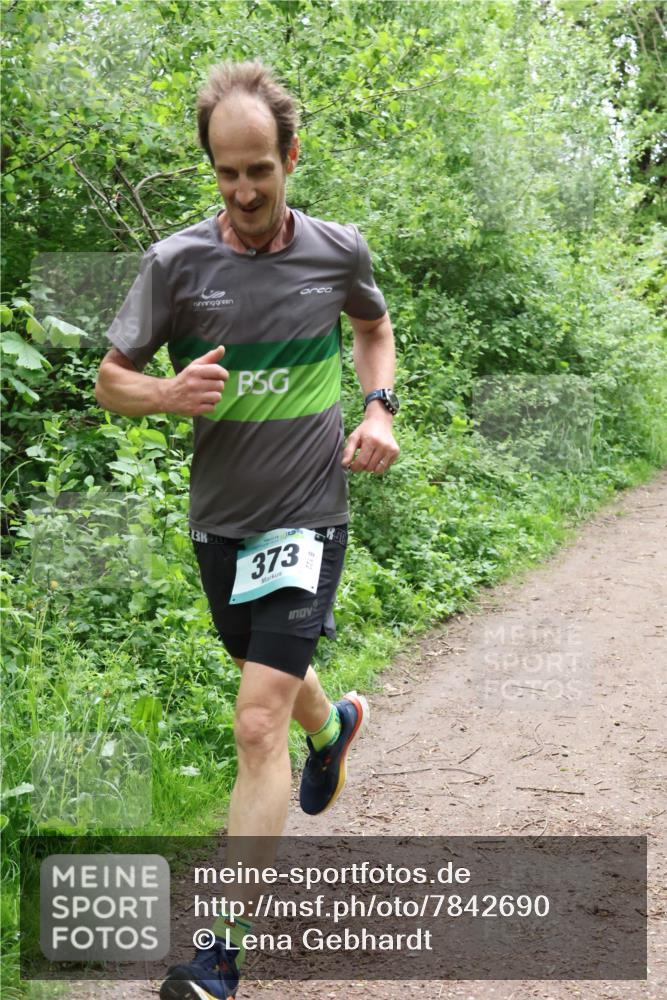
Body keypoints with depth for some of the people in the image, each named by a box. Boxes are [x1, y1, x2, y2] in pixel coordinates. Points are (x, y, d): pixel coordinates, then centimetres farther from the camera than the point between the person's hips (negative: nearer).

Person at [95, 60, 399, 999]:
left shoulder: (339, 250, -5)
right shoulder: (176, 262, -8)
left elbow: (375, 326, 17)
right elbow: (110, 379, 0)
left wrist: (378, 409, -1)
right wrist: (170, 392, -22)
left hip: (307, 517, -2)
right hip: (218, 521, 3)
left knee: (258, 729, -11)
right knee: (271, 677, 24)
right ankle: (335, 722, 62)